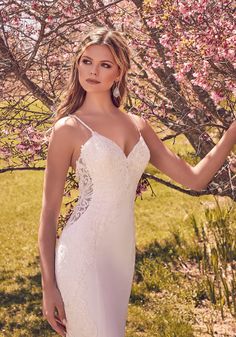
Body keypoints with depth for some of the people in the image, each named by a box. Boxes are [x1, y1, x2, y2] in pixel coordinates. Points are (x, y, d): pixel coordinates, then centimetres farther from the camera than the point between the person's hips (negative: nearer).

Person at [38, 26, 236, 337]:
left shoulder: (138, 126, 9)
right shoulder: (69, 129, -6)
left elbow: (194, 178, 9)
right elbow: (49, 212, -5)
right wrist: (48, 285, -9)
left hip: (122, 254, 6)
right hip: (83, 253, -5)